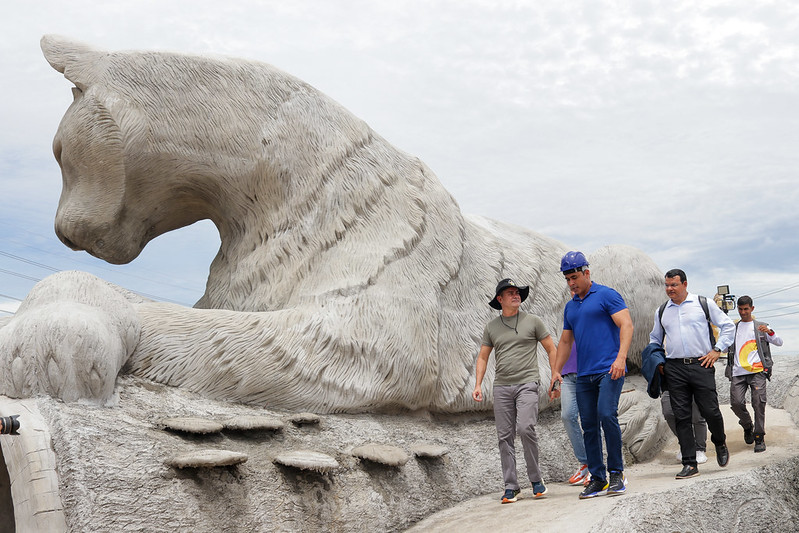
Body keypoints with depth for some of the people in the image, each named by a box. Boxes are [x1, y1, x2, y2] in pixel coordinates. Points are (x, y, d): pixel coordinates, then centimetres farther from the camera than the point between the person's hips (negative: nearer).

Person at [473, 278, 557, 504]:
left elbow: (551, 349, 9)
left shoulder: (532, 321, 6)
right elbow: (483, 357, 17)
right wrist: (478, 384, 6)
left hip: (527, 384, -3)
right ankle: (511, 486, 9)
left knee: (526, 428, -18)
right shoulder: (491, 327, 12)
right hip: (501, 387, 3)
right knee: (505, 436, 1)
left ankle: (535, 478, 0)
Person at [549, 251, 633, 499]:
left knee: (607, 416, -20)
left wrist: (621, 357, -22)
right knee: (589, 426, 4)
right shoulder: (570, 307, 19)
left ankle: (617, 473, -7)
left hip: (609, 370, -7)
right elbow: (565, 341, 25)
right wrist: (556, 371, 17)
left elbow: (626, 325, -10)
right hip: (584, 375, 7)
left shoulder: (606, 295, 0)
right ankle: (597, 479, 10)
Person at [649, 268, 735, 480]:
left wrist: (717, 350, -1)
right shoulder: (661, 311, 13)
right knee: (682, 416, 0)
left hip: (701, 365, -2)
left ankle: (720, 444, 29)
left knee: (710, 411, -3)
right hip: (674, 369, 3)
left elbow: (728, 326, 9)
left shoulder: (704, 304, 4)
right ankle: (689, 464, 4)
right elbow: (655, 339, 26)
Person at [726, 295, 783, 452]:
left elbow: (779, 342, 8)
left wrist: (769, 332, -11)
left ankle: (759, 437, -2)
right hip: (738, 373, 2)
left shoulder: (760, 326, 15)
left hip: (757, 371, -2)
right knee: (736, 403, -11)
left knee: (759, 403, -14)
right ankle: (747, 426, 17)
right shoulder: (733, 327, 22)